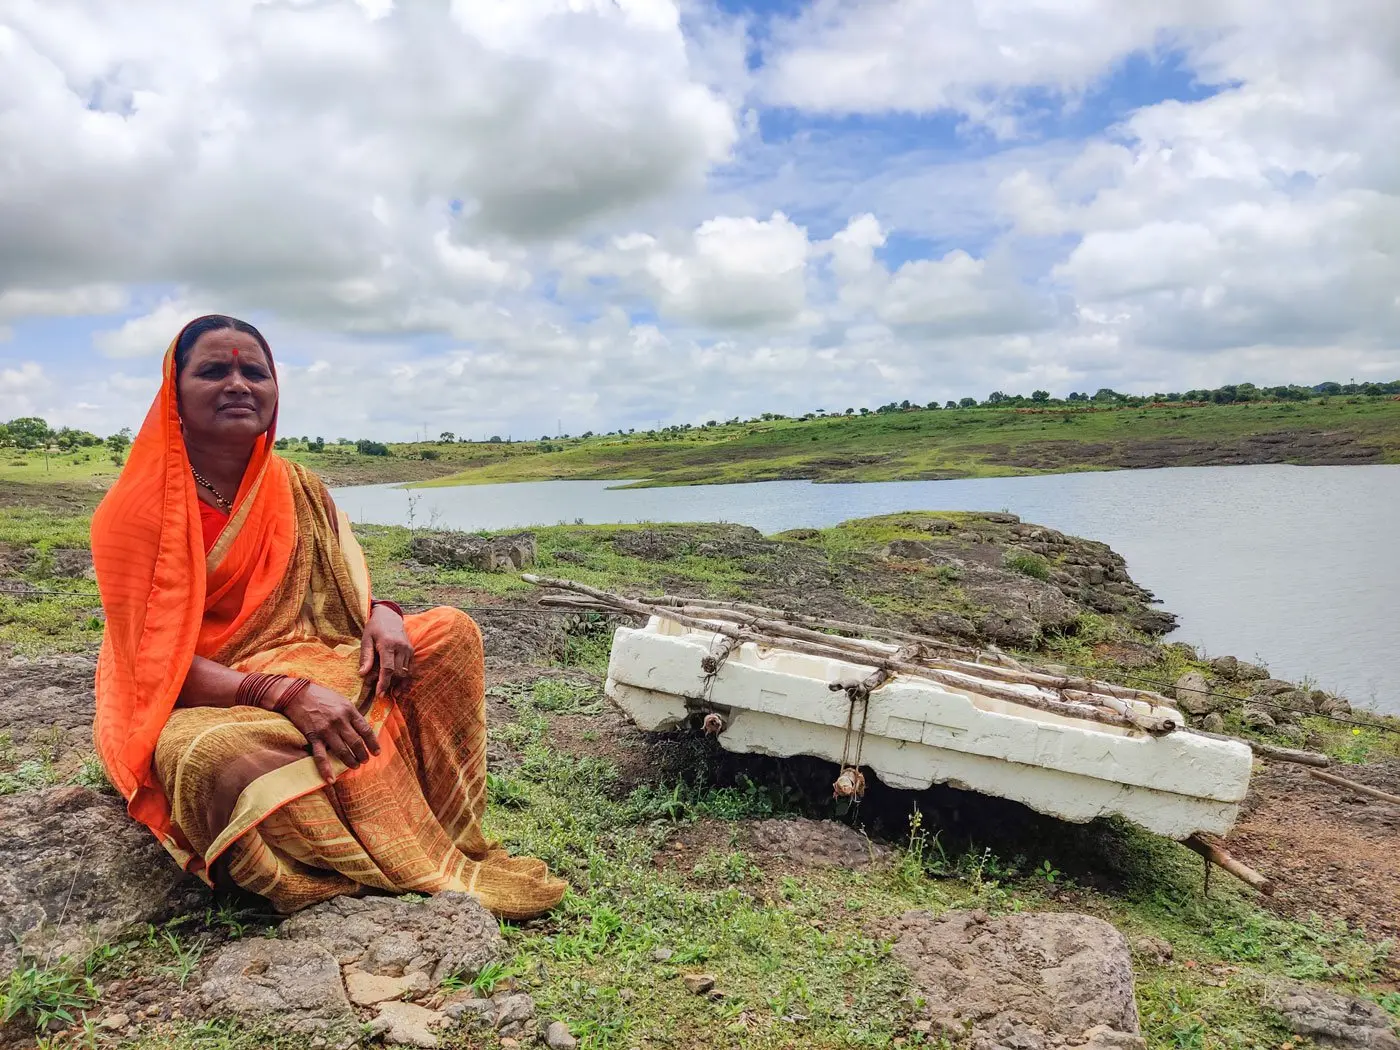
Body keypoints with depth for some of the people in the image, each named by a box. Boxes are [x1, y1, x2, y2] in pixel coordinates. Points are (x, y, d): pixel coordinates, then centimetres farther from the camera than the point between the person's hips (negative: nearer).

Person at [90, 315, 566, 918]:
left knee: (451, 633, -9)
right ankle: (436, 875, -29)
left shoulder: (298, 489, 3)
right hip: (198, 706, -5)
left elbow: (347, 588, 10)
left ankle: (440, 837, -20)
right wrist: (287, 695, -31)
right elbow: (160, 659, -19)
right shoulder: (139, 509, -14)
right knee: (219, 754, -41)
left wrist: (382, 614, -15)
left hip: (305, 674, 6)